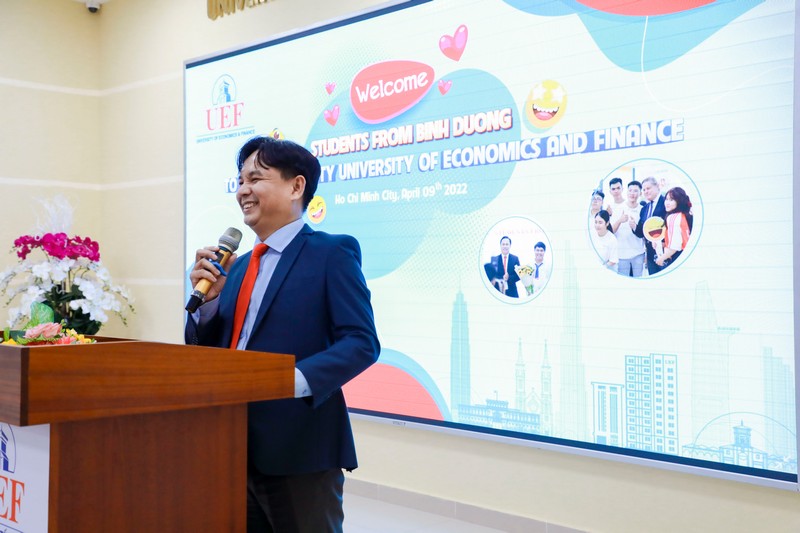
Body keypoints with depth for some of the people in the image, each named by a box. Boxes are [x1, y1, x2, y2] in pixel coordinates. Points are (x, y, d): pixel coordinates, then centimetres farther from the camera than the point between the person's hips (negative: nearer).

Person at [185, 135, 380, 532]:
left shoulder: (332, 253, -6)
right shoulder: (238, 266, 16)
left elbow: (361, 342, -15)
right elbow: (206, 352, 15)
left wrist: (295, 379, -29)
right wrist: (207, 299, -3)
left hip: (299, 447, -7)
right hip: (238, 448, 7)